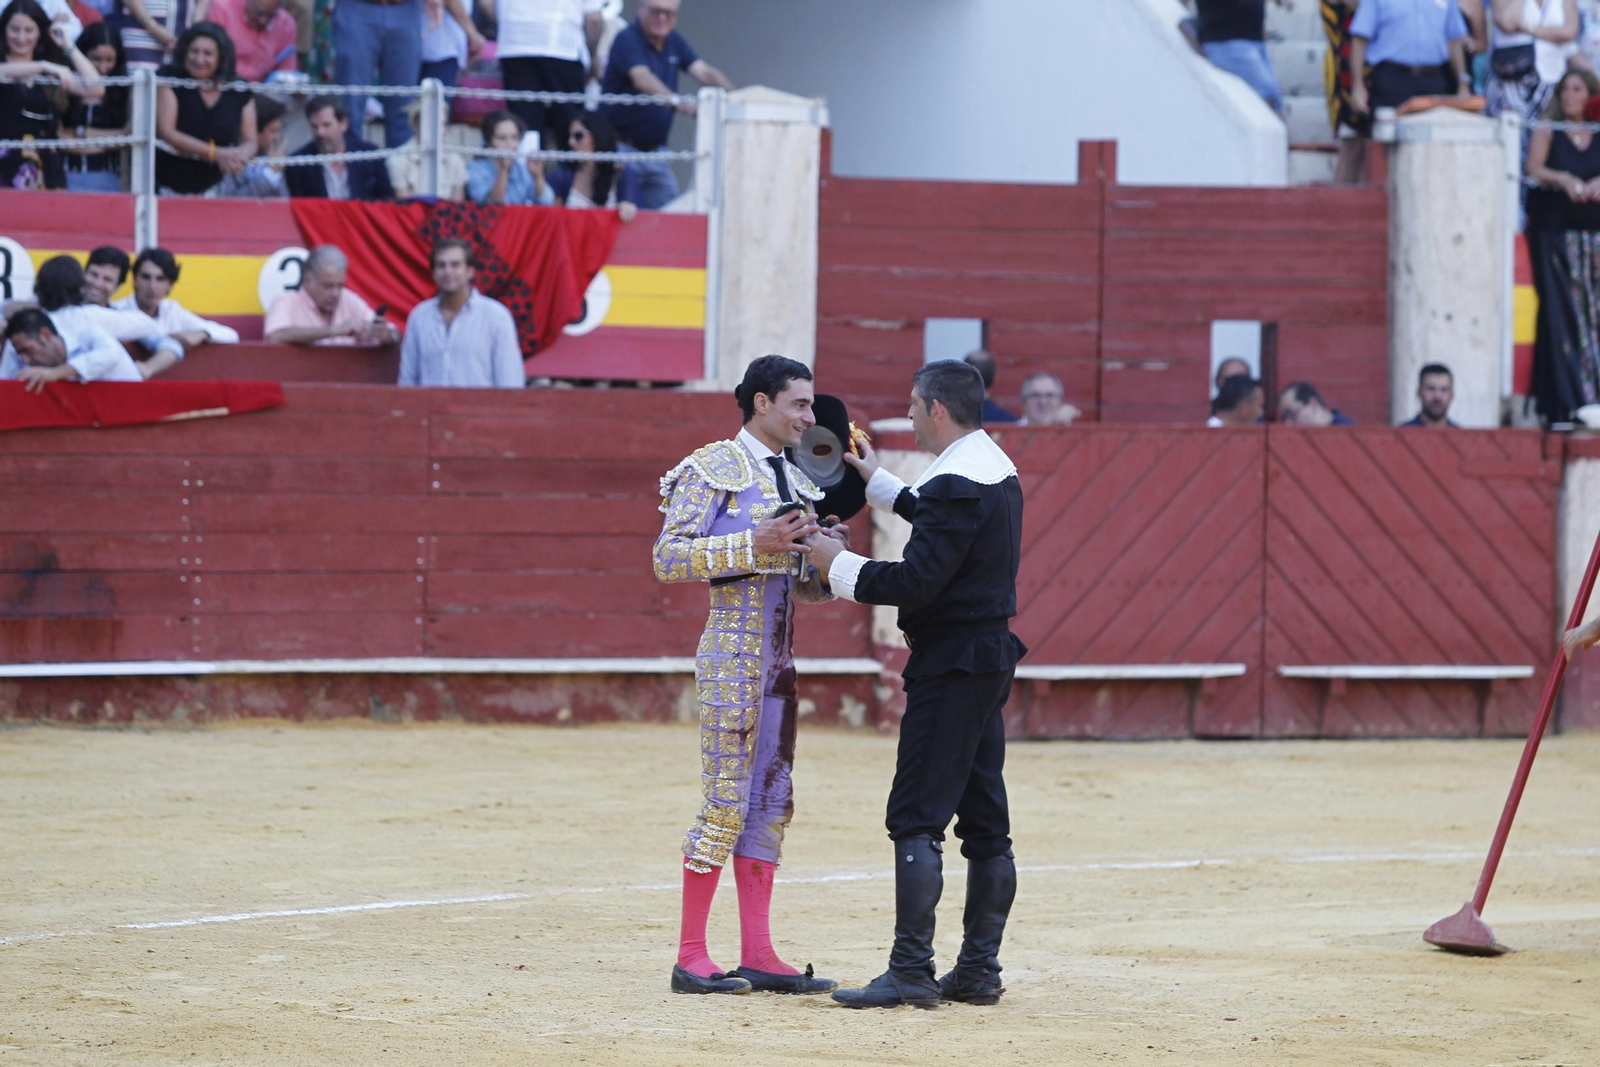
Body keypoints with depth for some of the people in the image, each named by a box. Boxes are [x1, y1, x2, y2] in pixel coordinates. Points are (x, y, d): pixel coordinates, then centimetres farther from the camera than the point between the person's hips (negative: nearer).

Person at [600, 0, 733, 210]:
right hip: (621, 146, -7)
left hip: (656, 151, 7)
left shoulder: (673, 41, 10)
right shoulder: (627, 40, -13)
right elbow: (642, 79, -30)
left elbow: (703, 72, 0)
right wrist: (680, 104, -45)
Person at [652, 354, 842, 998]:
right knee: (726, 801, -8)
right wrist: (754, 544, -20)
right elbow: (668, 558, -14)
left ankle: (758, 956, 10)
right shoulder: (714, 469, -6)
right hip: (734, 651, -8)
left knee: (770, 801, 7)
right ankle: (691, 957, -4)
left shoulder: (795, 482, 17)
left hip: (779, 656, 8)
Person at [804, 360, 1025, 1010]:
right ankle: (979, 969, 14)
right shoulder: (996, 469, 12)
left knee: (917, 818, -10)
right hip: (991, 657, 10)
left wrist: (841, 567, -10)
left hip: (952, 663, -10)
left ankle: (911, 973, -14)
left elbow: (916, 583, -22)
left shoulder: (955, 484, -18)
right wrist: (879, 483, 36)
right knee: (985, 820, 11)